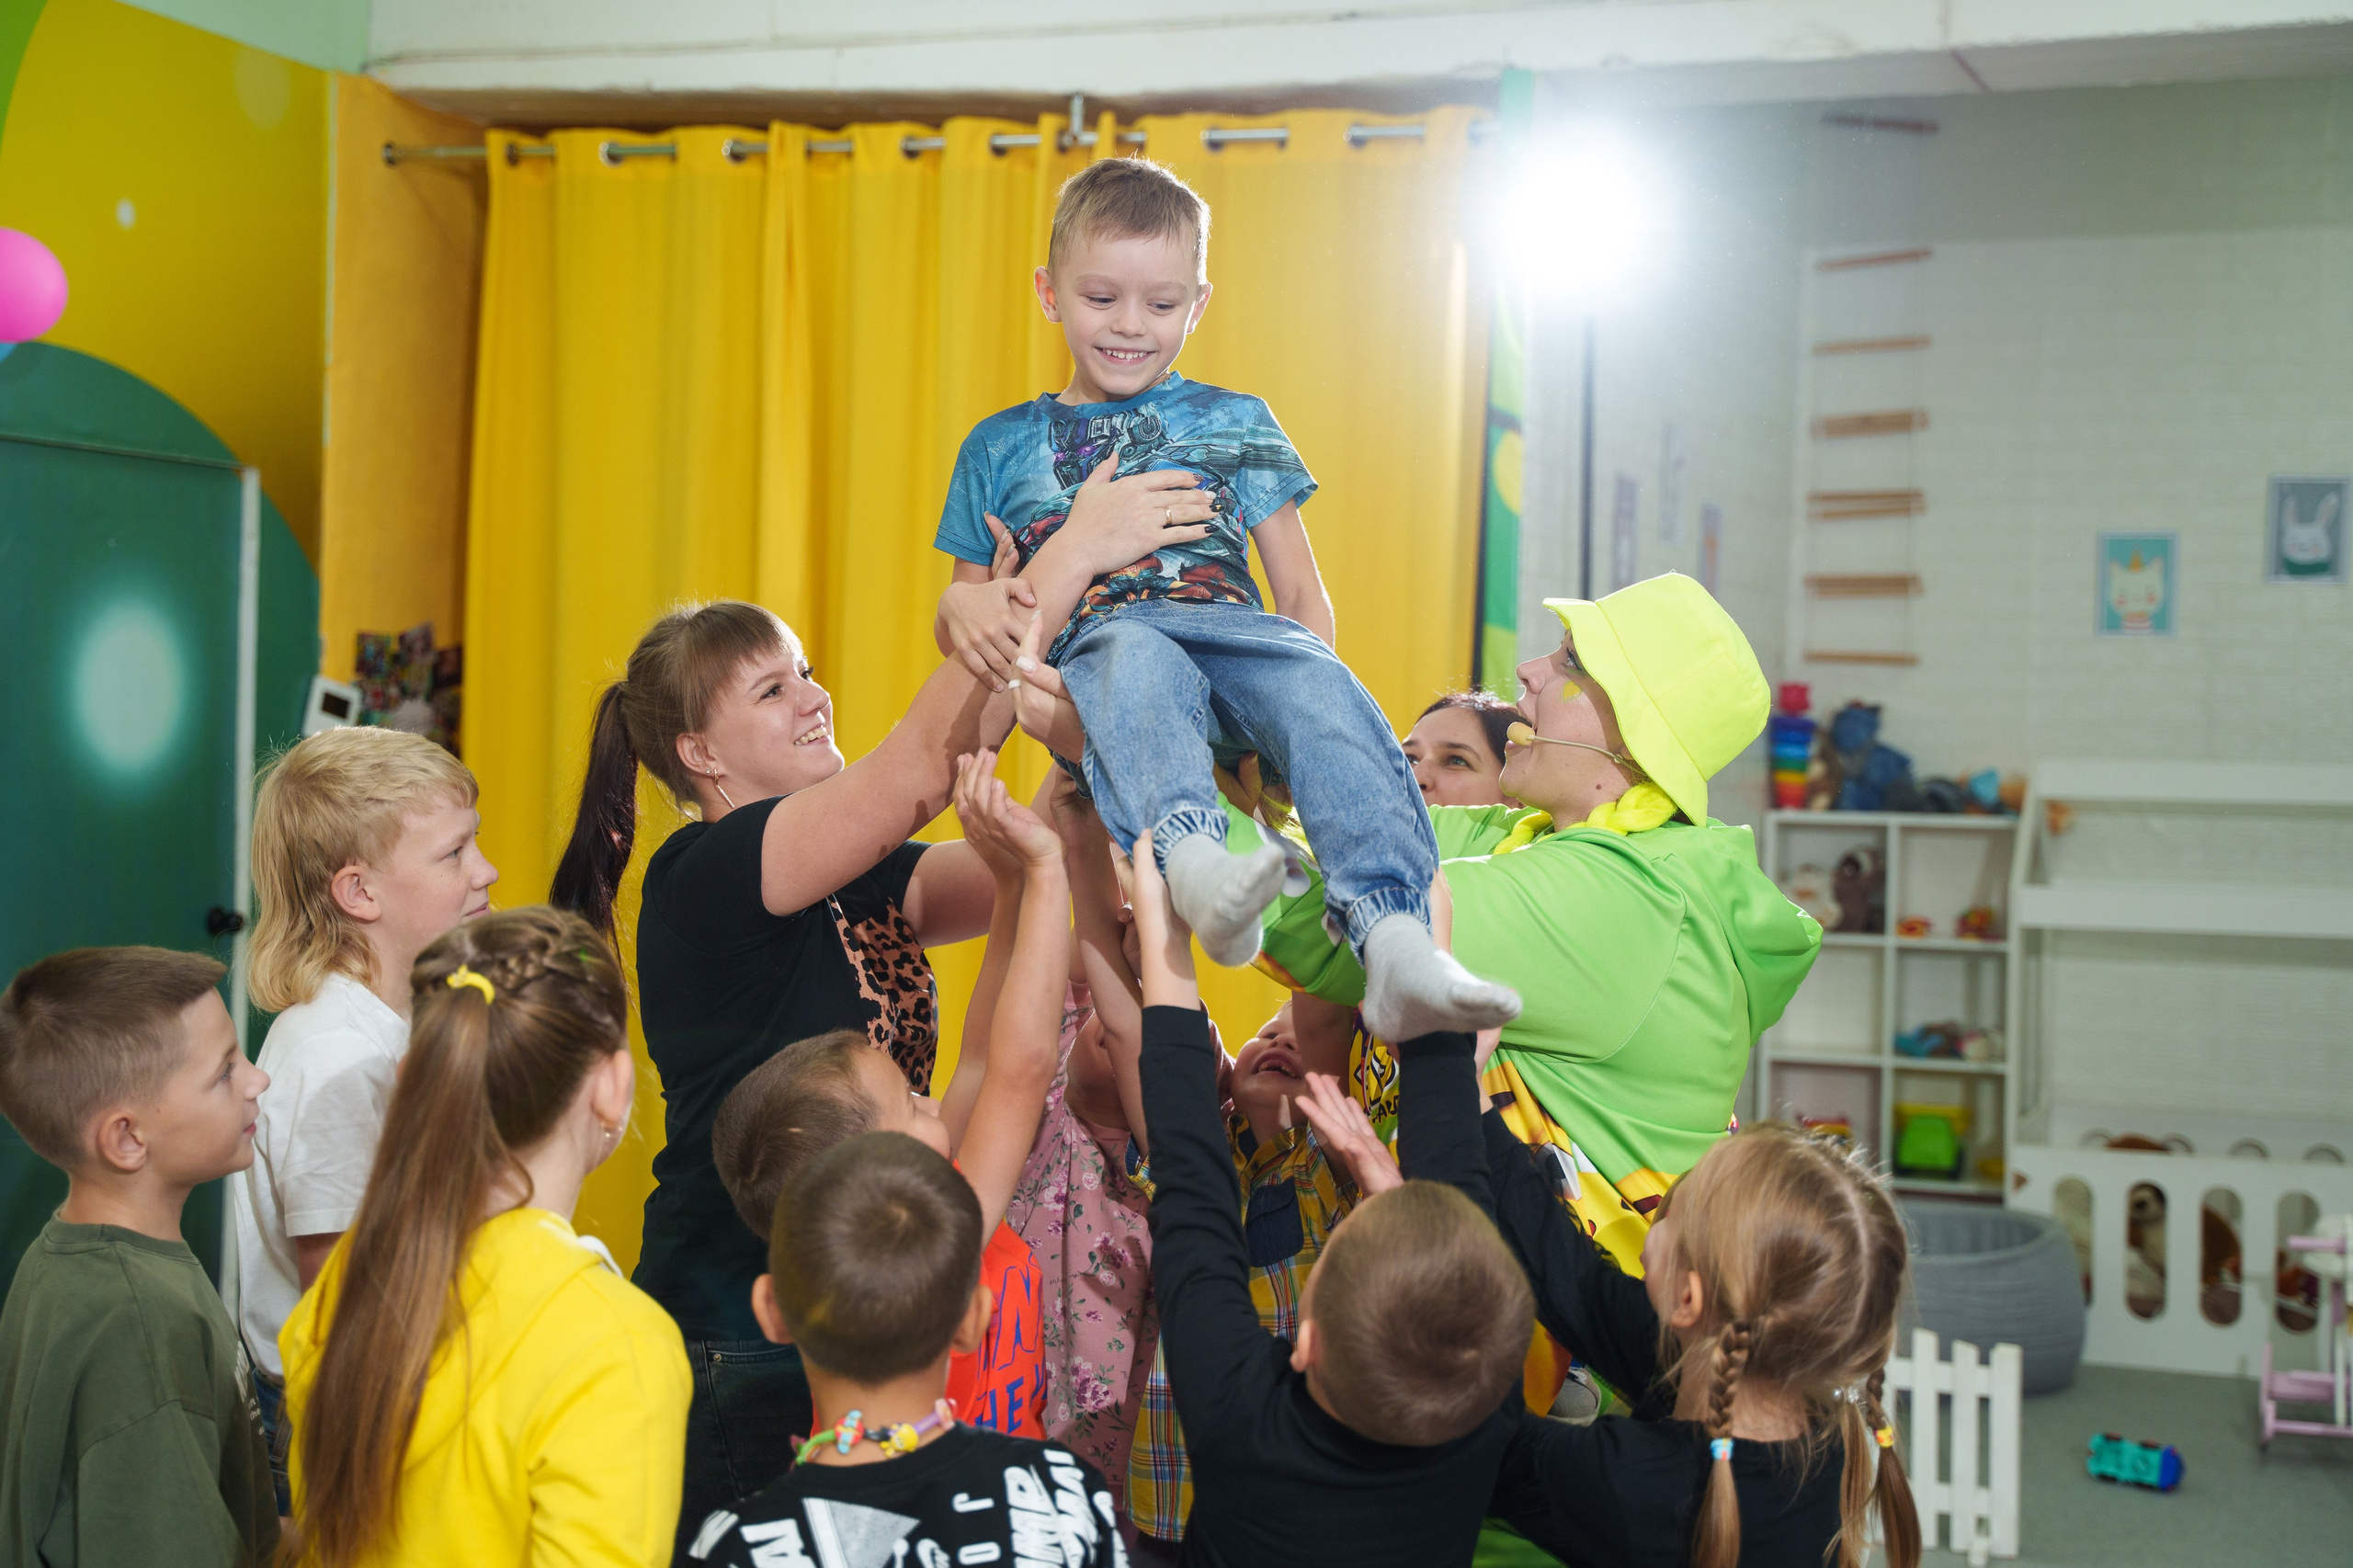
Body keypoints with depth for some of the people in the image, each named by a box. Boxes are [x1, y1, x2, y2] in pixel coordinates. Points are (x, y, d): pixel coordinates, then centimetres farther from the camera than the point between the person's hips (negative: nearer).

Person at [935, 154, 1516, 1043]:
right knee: (1135, 656, -39)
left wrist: (1305, 698, -3)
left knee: (1324, 687, -35)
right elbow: (963, 613, 26)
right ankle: (1194, 863, -66)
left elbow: (1303, 593, 19)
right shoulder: (1001, 447, 26)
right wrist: (964, 606, -1)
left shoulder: (1235, 422, 25)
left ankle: (1392, 940, -52)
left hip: (1234, 632, 1)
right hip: (1095, 642, -1)